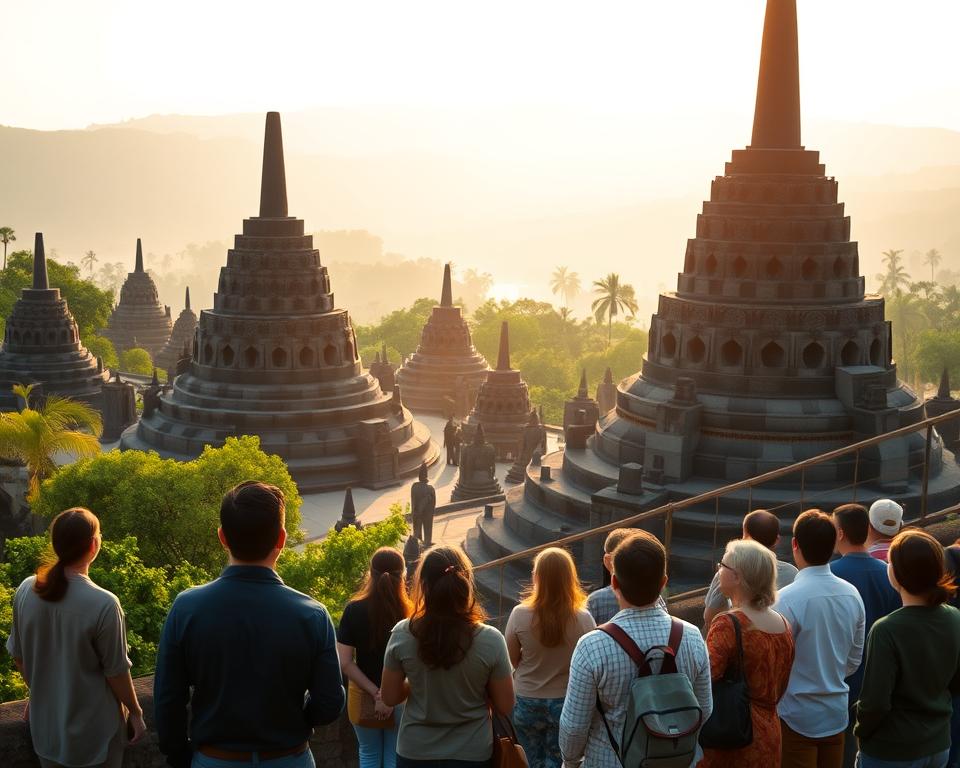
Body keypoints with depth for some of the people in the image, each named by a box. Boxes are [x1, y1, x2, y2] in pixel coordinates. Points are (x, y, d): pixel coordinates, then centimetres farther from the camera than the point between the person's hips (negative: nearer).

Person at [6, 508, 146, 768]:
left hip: (45, 723, 5)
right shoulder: (103, 604, -26)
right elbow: (116, 672, -16)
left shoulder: (26, 591, -10)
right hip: (92, 729, -4)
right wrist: (136, 712, 0)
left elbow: (18, 656, 2)